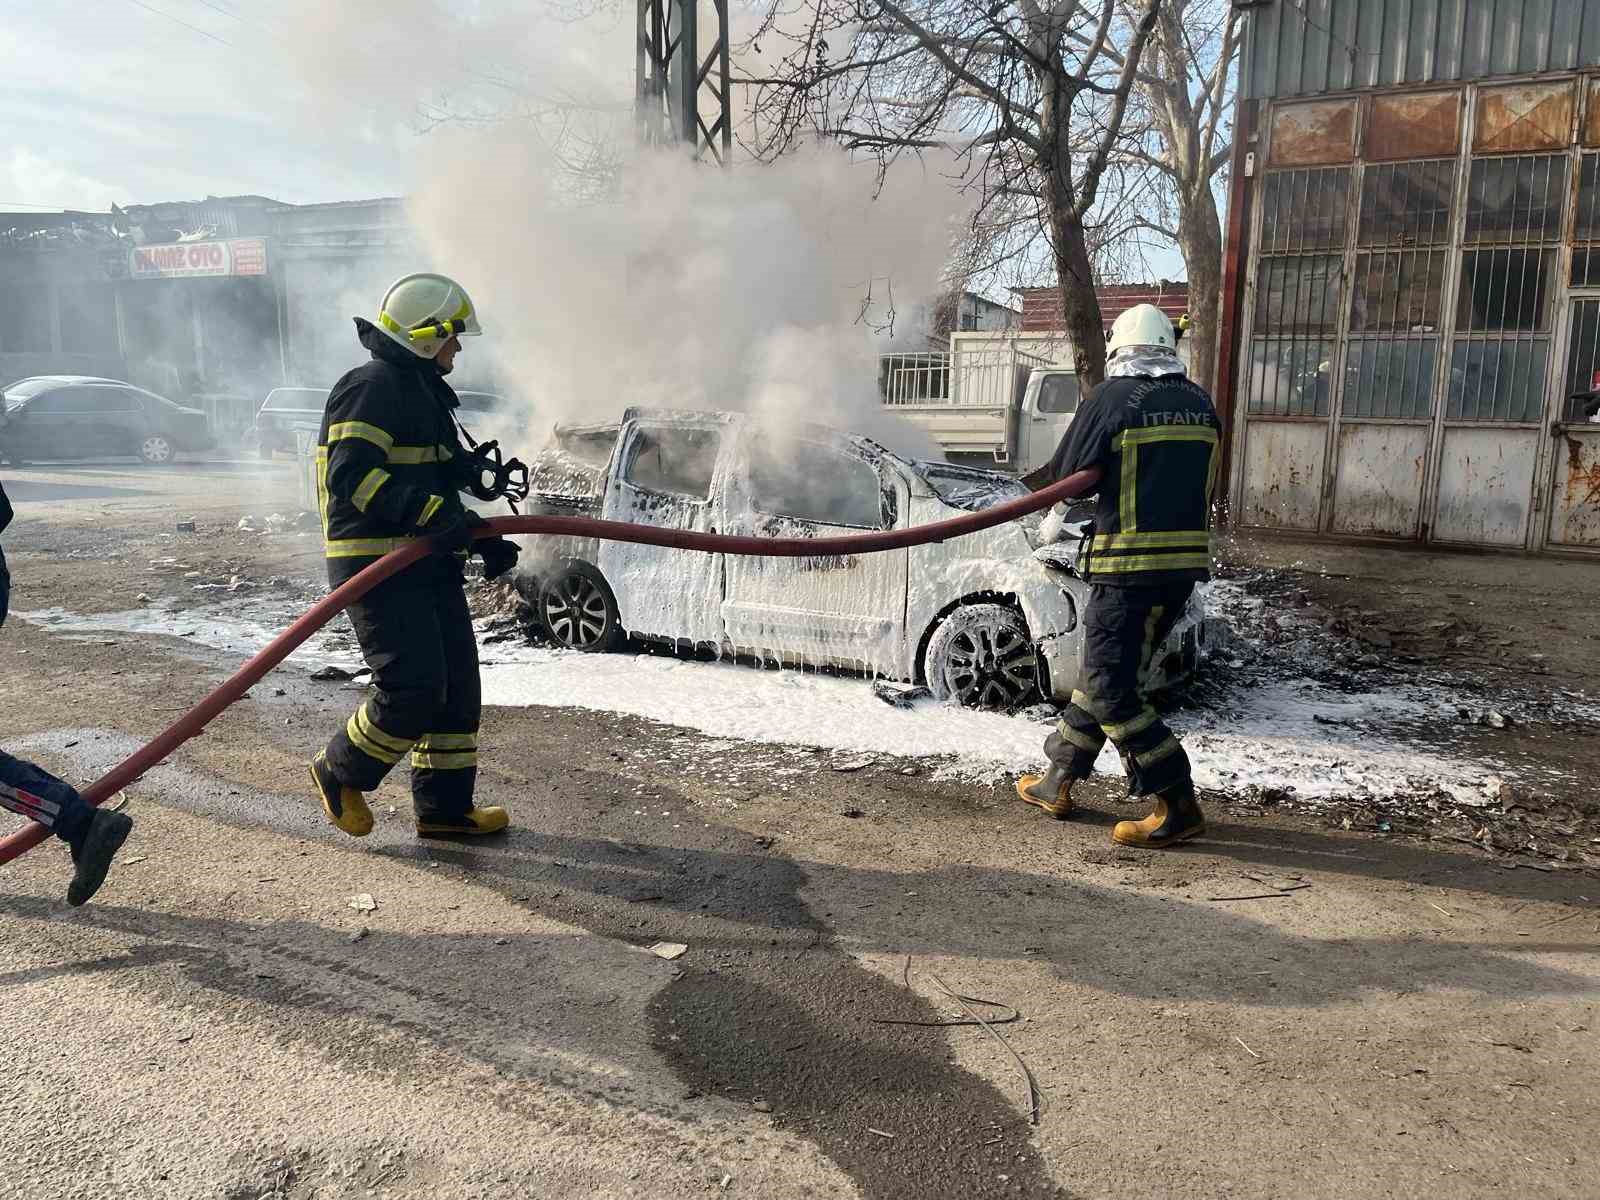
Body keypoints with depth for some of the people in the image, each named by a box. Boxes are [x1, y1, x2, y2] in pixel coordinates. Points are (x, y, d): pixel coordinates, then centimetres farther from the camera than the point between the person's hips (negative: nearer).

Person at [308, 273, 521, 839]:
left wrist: (482, 541, 18)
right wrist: (434, 514, -30)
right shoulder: (371, 388, -11)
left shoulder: (423, 391, 23)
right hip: (376, 568, -10)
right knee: (413, 688, -14)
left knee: (457, 684, 9)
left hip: (427, 565, 10)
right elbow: (353, 476, -23)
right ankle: (341, 773, 12)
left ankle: (445, 807, 19)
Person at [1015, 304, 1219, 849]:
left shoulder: (1111, 399, -7)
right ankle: (1057, 781, 24)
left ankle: (1179, 807, -2)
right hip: (1187, 559, 7)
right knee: (1106, 670, 16)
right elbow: (1206, 483, 19)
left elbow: (1064, 476, -2)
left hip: (1129, 562, -7)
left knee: (1112, 688, -1)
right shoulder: (1201, 403, 12)